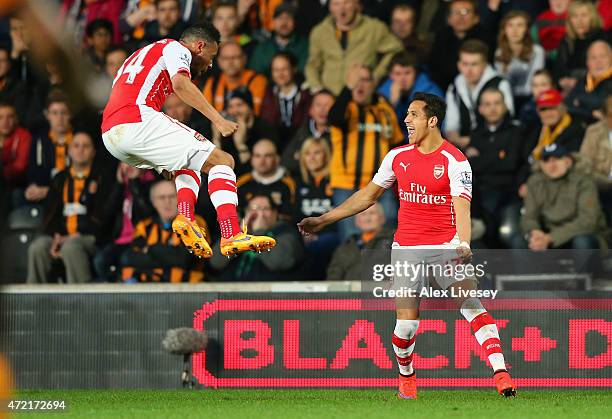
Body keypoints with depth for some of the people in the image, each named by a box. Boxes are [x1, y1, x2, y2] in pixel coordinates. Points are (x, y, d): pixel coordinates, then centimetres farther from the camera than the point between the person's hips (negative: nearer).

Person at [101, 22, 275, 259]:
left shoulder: (143, 54, 36)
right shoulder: (176, 49, 9)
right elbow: (180, 83, -14)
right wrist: (217, 119, -20)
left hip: (109, 135, 9)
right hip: (138, 121, -9)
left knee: (189, 163, 29)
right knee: (222, 161, -2)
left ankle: (185, 218, 3)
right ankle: (232, 236, -18)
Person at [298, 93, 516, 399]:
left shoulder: (454, 161, -7)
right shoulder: (397, 157, 8)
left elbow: (462, 207, -17)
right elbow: (368, 195, 19)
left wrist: (463, 244, -36)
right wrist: (322, 220, 18)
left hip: (445, 246, -3)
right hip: (405, 248, 3)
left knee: (472, 306, -19)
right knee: (406, 324, -4)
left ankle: (500, 373, -20)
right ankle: (406, 377, 21)